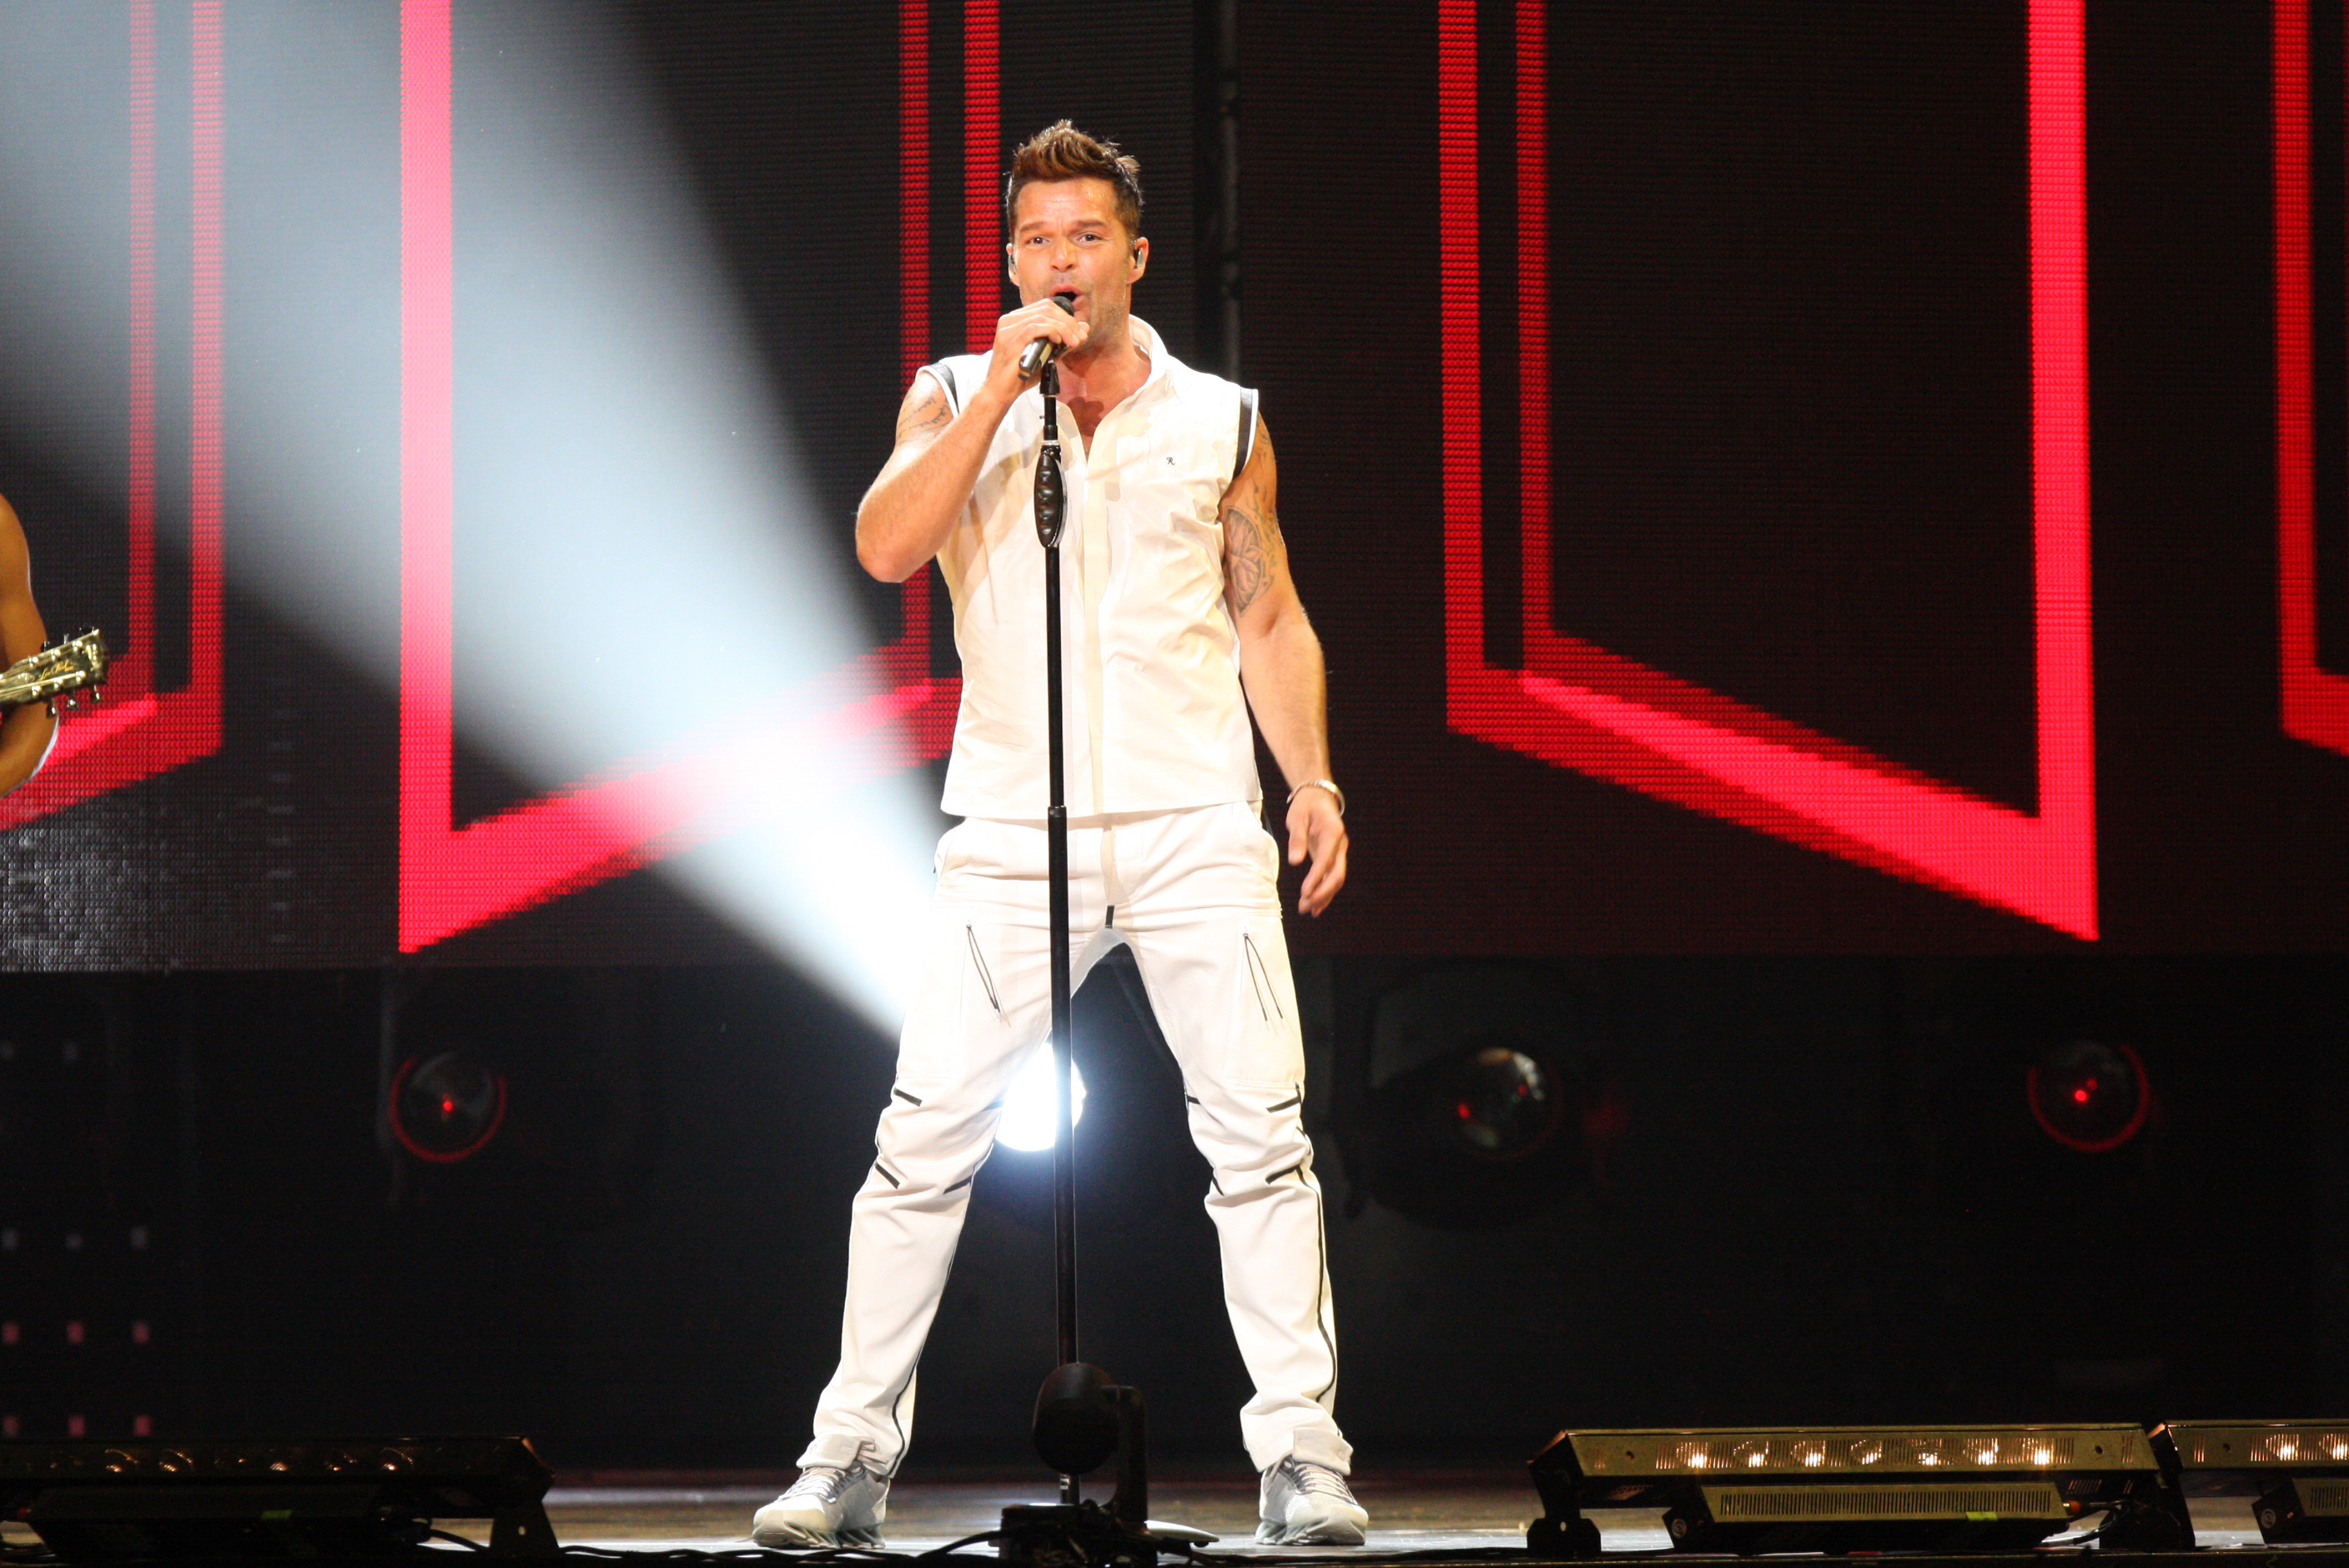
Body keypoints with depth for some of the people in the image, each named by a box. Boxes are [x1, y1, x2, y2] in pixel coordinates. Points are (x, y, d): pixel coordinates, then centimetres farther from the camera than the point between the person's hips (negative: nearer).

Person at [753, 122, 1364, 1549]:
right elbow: (887, 547, -9)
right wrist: (1003, 387, -12)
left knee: (1261, 1134, -7)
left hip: (1198, 828, 1)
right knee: (927, 1137, -5)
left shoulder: (1220, 421, 11)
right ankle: (854, 1456, 2)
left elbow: (1270, 620, 16)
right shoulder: (958, 401, 9)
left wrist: (1314, 782, 3)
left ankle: (1304, 1454, -3)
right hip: (1014, 832, 0)